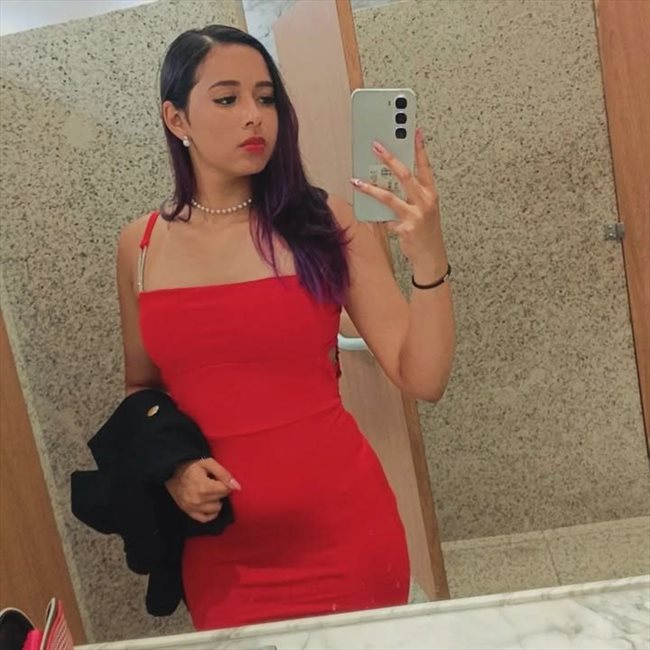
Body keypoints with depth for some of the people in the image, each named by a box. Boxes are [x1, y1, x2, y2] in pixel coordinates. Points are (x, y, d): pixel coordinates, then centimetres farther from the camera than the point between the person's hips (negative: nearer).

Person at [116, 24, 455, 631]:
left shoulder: (323, 222, -7)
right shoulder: (140, 245, 0)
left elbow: (423, 379, -11)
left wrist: (428, 257, -25)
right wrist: (168, 467, -4)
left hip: (342, 526, -1)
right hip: (219, 545, 2)